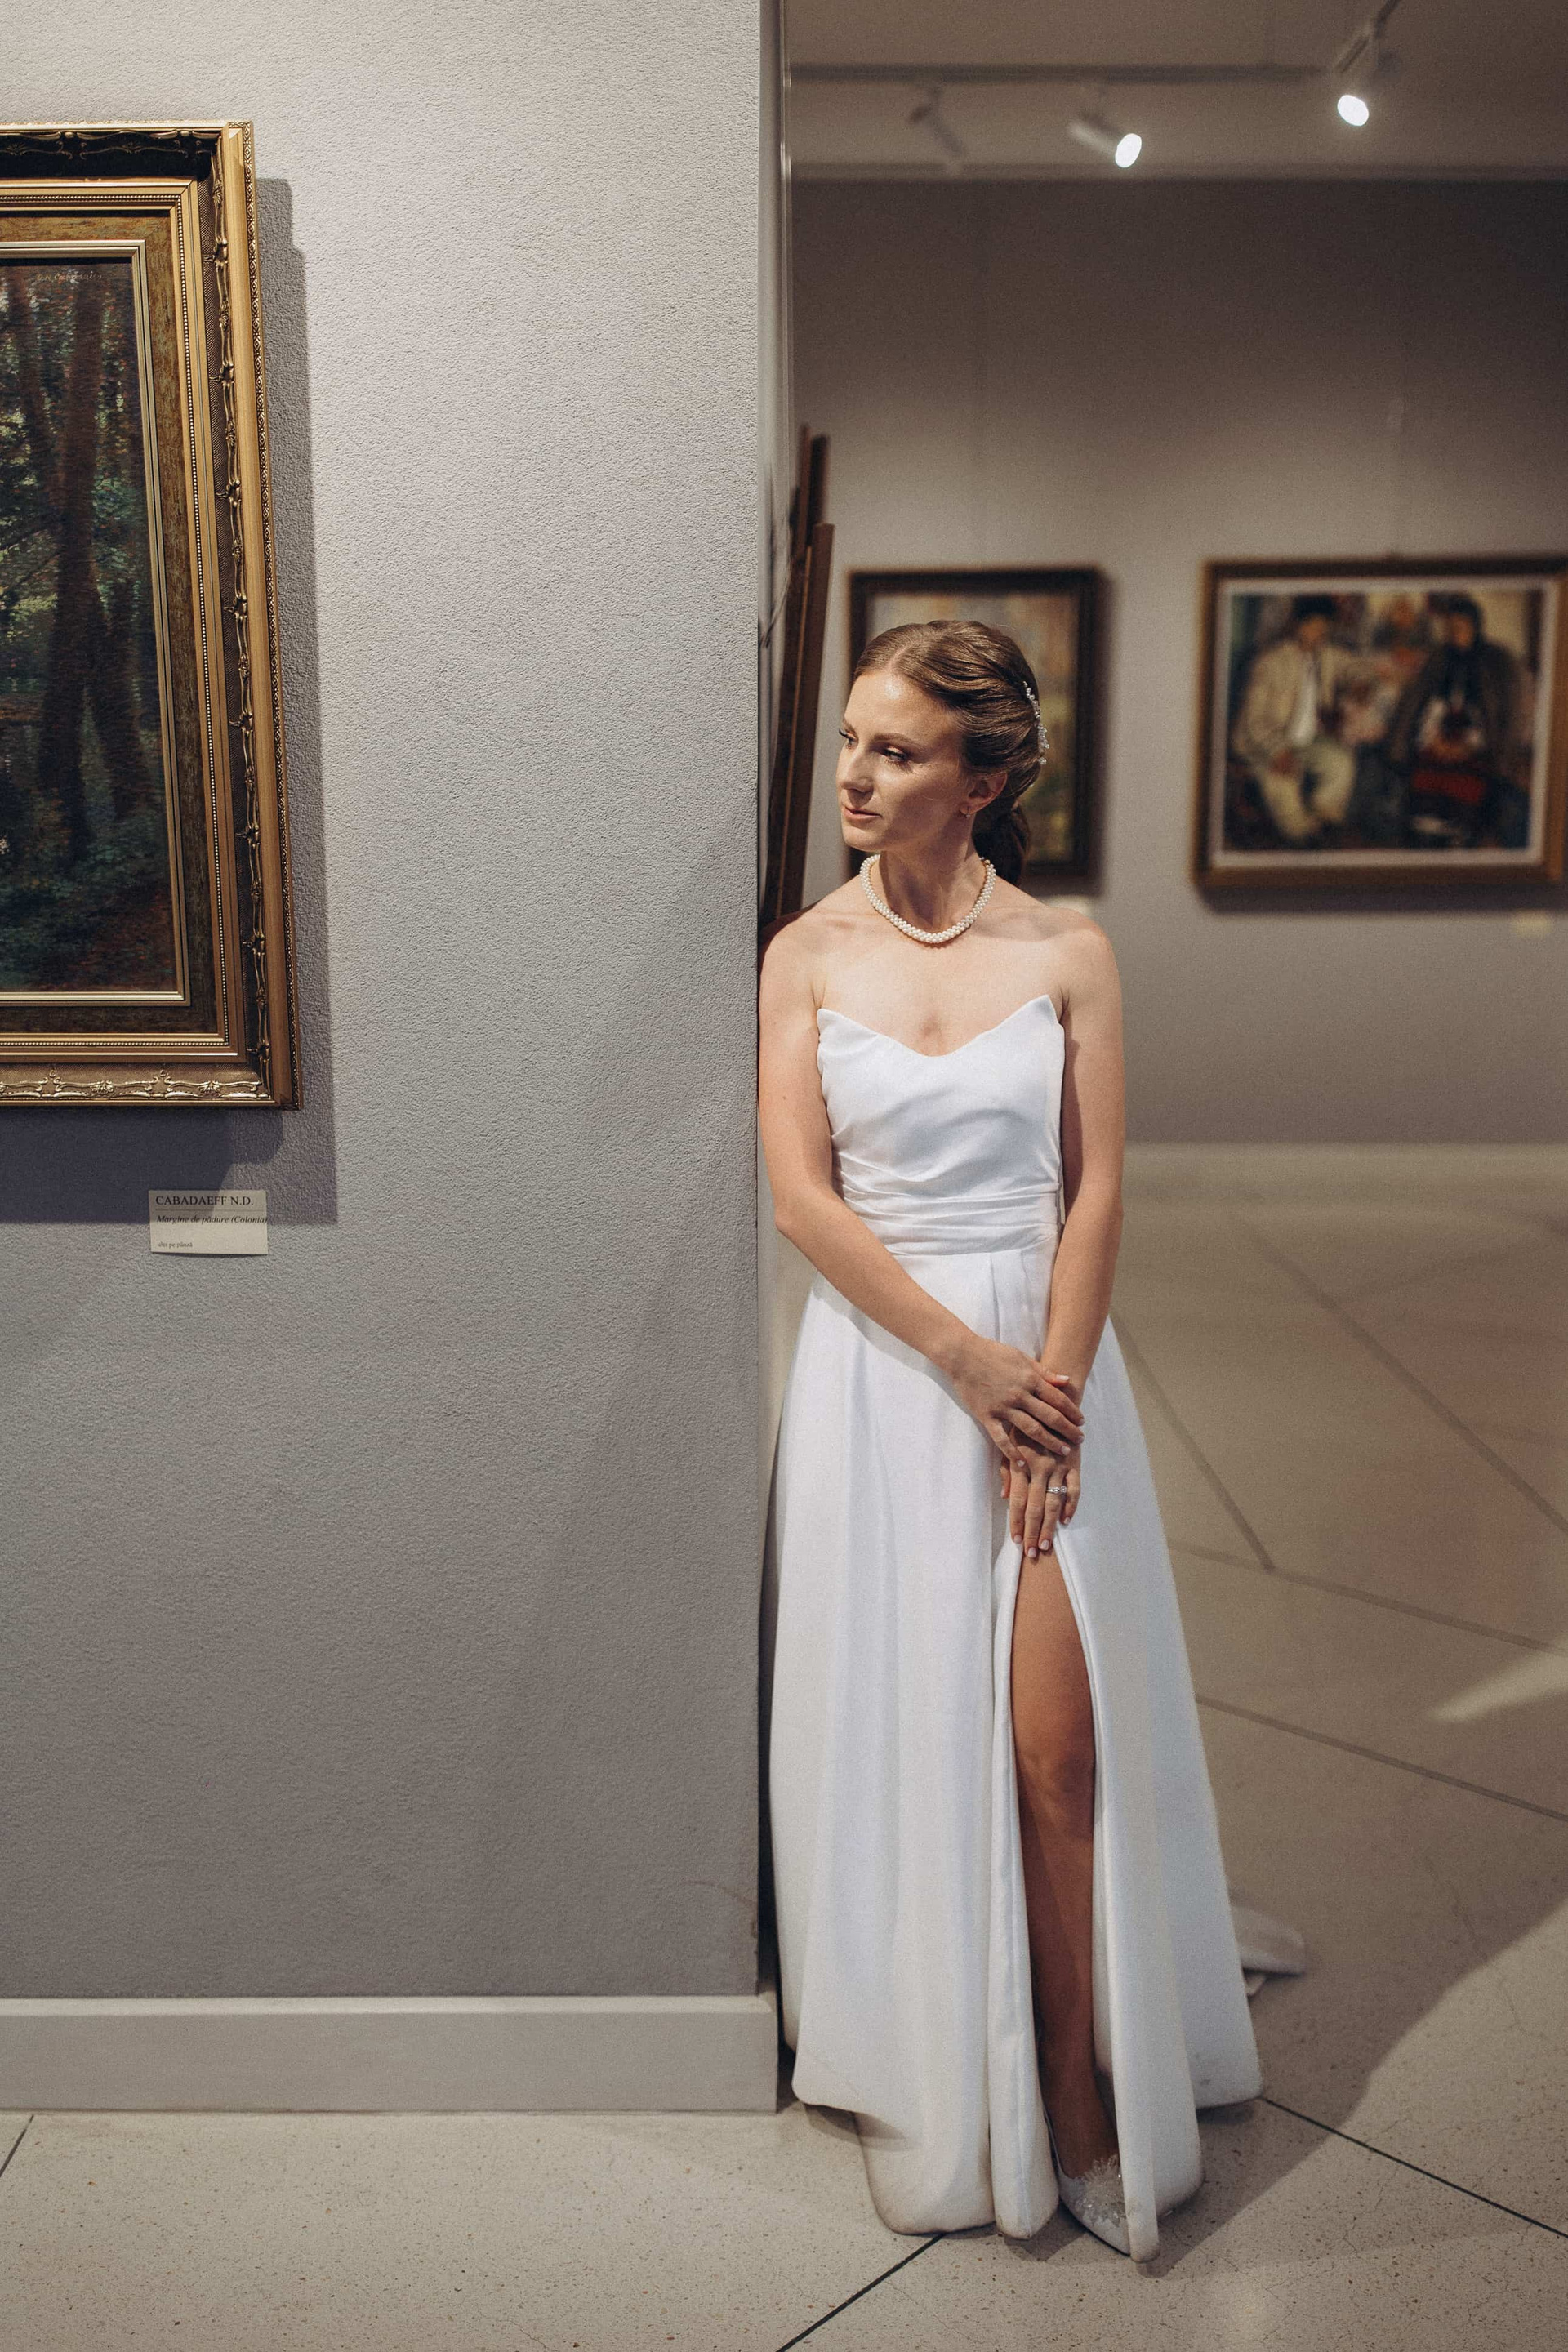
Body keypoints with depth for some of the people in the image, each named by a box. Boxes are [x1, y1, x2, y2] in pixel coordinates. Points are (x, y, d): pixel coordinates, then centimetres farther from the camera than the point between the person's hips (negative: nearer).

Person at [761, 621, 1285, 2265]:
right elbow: (801, 1196, -5)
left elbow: (1095, 1192, -2)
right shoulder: (809, 955, 2)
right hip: (881, 1367, 1)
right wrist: (963, 1359, -12)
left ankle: (1078, 2097, 16)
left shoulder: (1068, 953, 1)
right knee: (901, 1732, 6)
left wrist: (1048, 1391, -12)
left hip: (1045, 1356, 0)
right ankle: (940, 2098, 26)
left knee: (1059, 1742, -3)